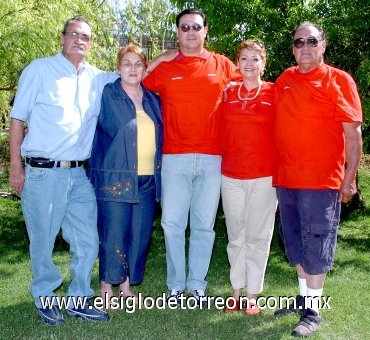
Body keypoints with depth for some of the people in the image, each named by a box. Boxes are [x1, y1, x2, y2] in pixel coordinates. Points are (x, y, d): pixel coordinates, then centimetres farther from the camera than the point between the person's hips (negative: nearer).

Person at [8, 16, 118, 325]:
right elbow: (18, 119, 0)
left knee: (88, 242, 7)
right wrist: (16, 166, -5)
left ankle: (78, 300, 25)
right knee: (43, 242, 6)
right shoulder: (39, 70, 1)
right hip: (42, 173, -4)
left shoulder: (98, 78, 11)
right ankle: (45, 299, 27)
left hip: (79, 175, 4)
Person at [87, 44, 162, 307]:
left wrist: (159, 174, 12)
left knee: (140, 235, 7)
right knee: (113, 234, -2)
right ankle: (107, 287, 14)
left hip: (148, 180, 5)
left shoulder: (153, 100, 14)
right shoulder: (106, 95, 0)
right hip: (115, 179, -5)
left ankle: (126, 286, 21)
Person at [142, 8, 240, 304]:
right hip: (175, 158, 0)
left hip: (212, 159, 1)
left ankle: (197, 283, 20)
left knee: (204, 224, 8)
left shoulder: (224, 66, 8)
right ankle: (176, 284, 17)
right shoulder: (163, 69, 6)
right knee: (173, 223, 3)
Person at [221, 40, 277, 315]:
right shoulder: (228, 92, 7)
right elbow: (221, 131, 13)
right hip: (231, 175, 2)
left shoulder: (273, 93, 0)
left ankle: (253, 295, 16)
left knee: (257, 236, 4)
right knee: (236, 236, 10)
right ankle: (237, 290, 23)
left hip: (264, 176, -2)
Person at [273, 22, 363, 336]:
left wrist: (349, 177, -11)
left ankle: (312, 311, 11)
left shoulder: (339, 81, -4)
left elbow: (353, 133, -7)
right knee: (296, 244, 15)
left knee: (315, 246, 0)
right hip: (285, 179, 6)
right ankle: (304, 297, 31)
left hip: (321, 180, -5)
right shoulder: (283, 81, 10)